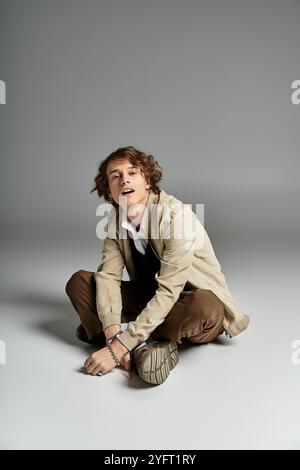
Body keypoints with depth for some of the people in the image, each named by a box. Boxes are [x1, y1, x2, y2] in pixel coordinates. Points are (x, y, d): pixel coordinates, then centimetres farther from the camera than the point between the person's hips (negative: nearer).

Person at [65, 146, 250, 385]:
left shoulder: (177, 215, -26)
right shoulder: (116, 218, -6)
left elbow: (168, 290, -31)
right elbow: (108, 275, -13)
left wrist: (119, 346, -34)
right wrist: (113, 333, -29)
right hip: (149, 297, 5)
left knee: (204, 310, -40)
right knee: (79, 281, -8)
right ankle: (145, 344, -23)